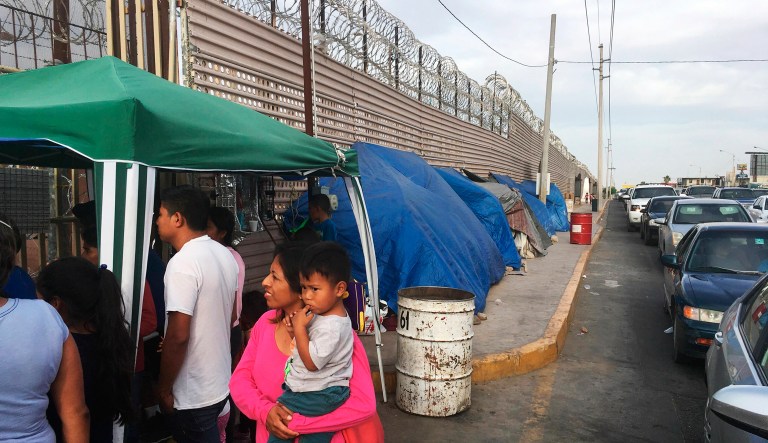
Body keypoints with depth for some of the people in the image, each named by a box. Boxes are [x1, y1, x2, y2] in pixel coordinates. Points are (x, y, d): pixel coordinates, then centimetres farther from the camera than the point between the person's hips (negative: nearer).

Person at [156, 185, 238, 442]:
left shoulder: (183, 263, -23)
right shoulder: (225, 255, 3)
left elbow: (178, 336, -24)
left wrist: (164, 389, -13)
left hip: (192, 395, -8)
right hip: (220, 383, 8)